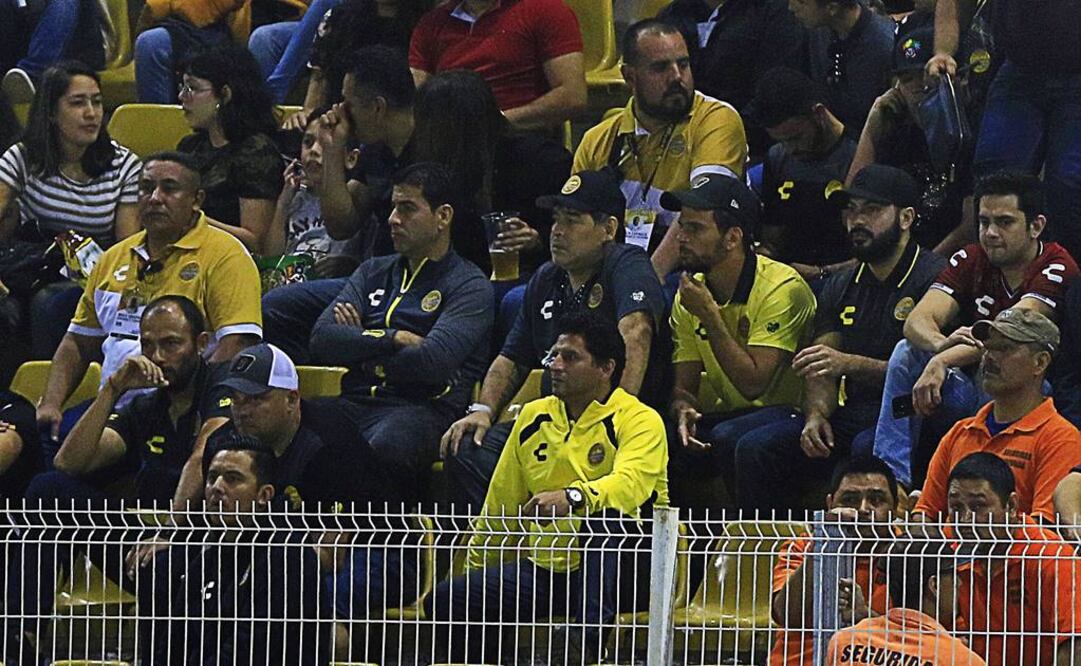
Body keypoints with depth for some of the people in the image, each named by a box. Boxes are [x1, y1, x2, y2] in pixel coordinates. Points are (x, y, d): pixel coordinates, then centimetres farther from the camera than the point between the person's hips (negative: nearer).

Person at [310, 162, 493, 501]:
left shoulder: (469, 285, 8)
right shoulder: (374, 272, 26)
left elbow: (433, 361, -9)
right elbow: (322, 340, 11)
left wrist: (360, 345, 5)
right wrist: (394, 339, -1)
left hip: (424, 408, -5)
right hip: (356, 402, 5)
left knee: (383, 446, -41)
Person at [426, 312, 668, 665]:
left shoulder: (638, 421, -5)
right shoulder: (533, 417, 14)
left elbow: (630, 483, -27)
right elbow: (501, 503, 20)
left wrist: (572, 497, -45)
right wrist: (476, 570, 20)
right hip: (545, 568, 5)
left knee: (608, 516, -39)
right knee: (447, 600, -16)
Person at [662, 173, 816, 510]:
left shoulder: (781, 288, -17)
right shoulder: (689, 295, 4)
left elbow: (753, 384, -22)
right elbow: (683, 384, 7)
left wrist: (709, 316, -22)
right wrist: (683, 409, -17)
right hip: (731, 414, 6)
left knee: (728, 438, -36)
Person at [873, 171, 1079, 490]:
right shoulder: (970, 260, 3)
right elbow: (918, 320, -11)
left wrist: (943, 362, -41)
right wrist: (942, 345, -36)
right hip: (976, 393, 6)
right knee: (907, 353, -14)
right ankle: (890, 479, -21)